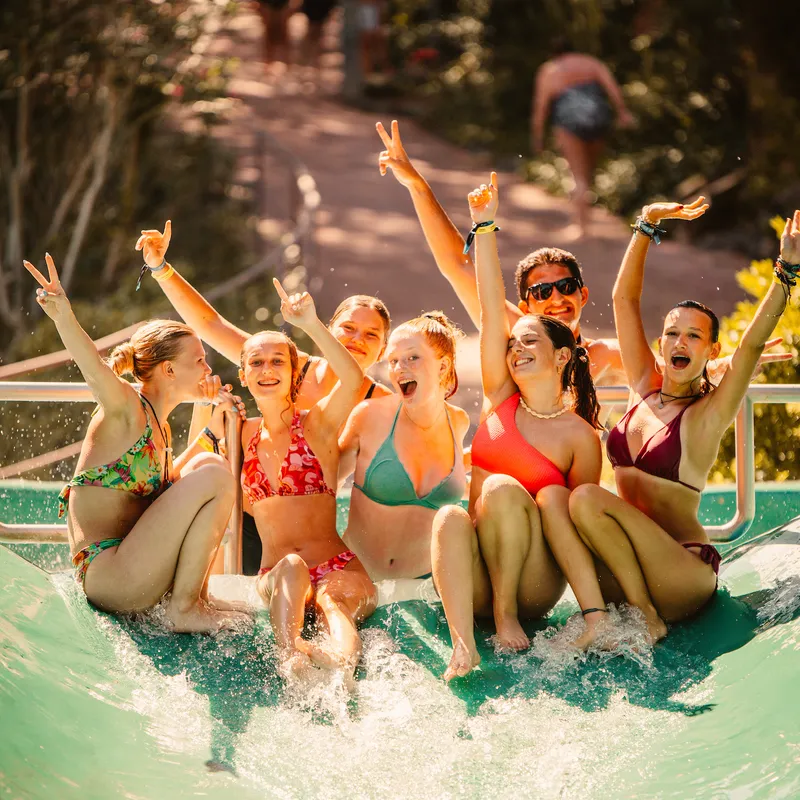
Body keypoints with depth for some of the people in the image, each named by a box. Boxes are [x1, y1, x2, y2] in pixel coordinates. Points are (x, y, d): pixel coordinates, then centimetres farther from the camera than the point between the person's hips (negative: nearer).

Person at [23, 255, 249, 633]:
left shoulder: (158, 428, 17)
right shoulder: (126, 408, -9)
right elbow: (95, 369, -30)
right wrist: (64, 318, -50)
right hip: (108, 575, -10)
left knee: (204, 465, 17)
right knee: (215, 475, -15)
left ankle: (198, 600, 11)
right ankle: (183, 610, -11)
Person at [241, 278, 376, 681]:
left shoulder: (318, 423, 3)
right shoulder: (245, 433, 16)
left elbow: (353, 379, -18)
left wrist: (311, 324, -27)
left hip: (339, 569, -2)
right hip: (275, 576, 2)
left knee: (330, 598, -36)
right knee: (291, 569, -34)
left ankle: (342, 653, -69)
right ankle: (291, 653, -65)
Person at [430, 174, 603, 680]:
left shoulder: (580, 436, 0)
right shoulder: (502, 401, 10)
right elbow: (491, 308, 4)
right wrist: (485, 226, -1)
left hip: (534, 583, -3)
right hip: (478, 578, 3)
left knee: (503, 488, -28)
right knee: (450, 517, -30)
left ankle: (508, 612, -20)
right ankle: (463, 646, -44)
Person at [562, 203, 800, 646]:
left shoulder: (708, 415, -3)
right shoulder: (645, 389, 11)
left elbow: (753, 344, -19)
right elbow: (624, 298, 11)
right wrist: (647, 226, 4)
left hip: (686, 574, -5)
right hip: (623, 573, 5)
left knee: (588, 497, -26)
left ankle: (646, 617, -13)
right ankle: (597, 621, -26)